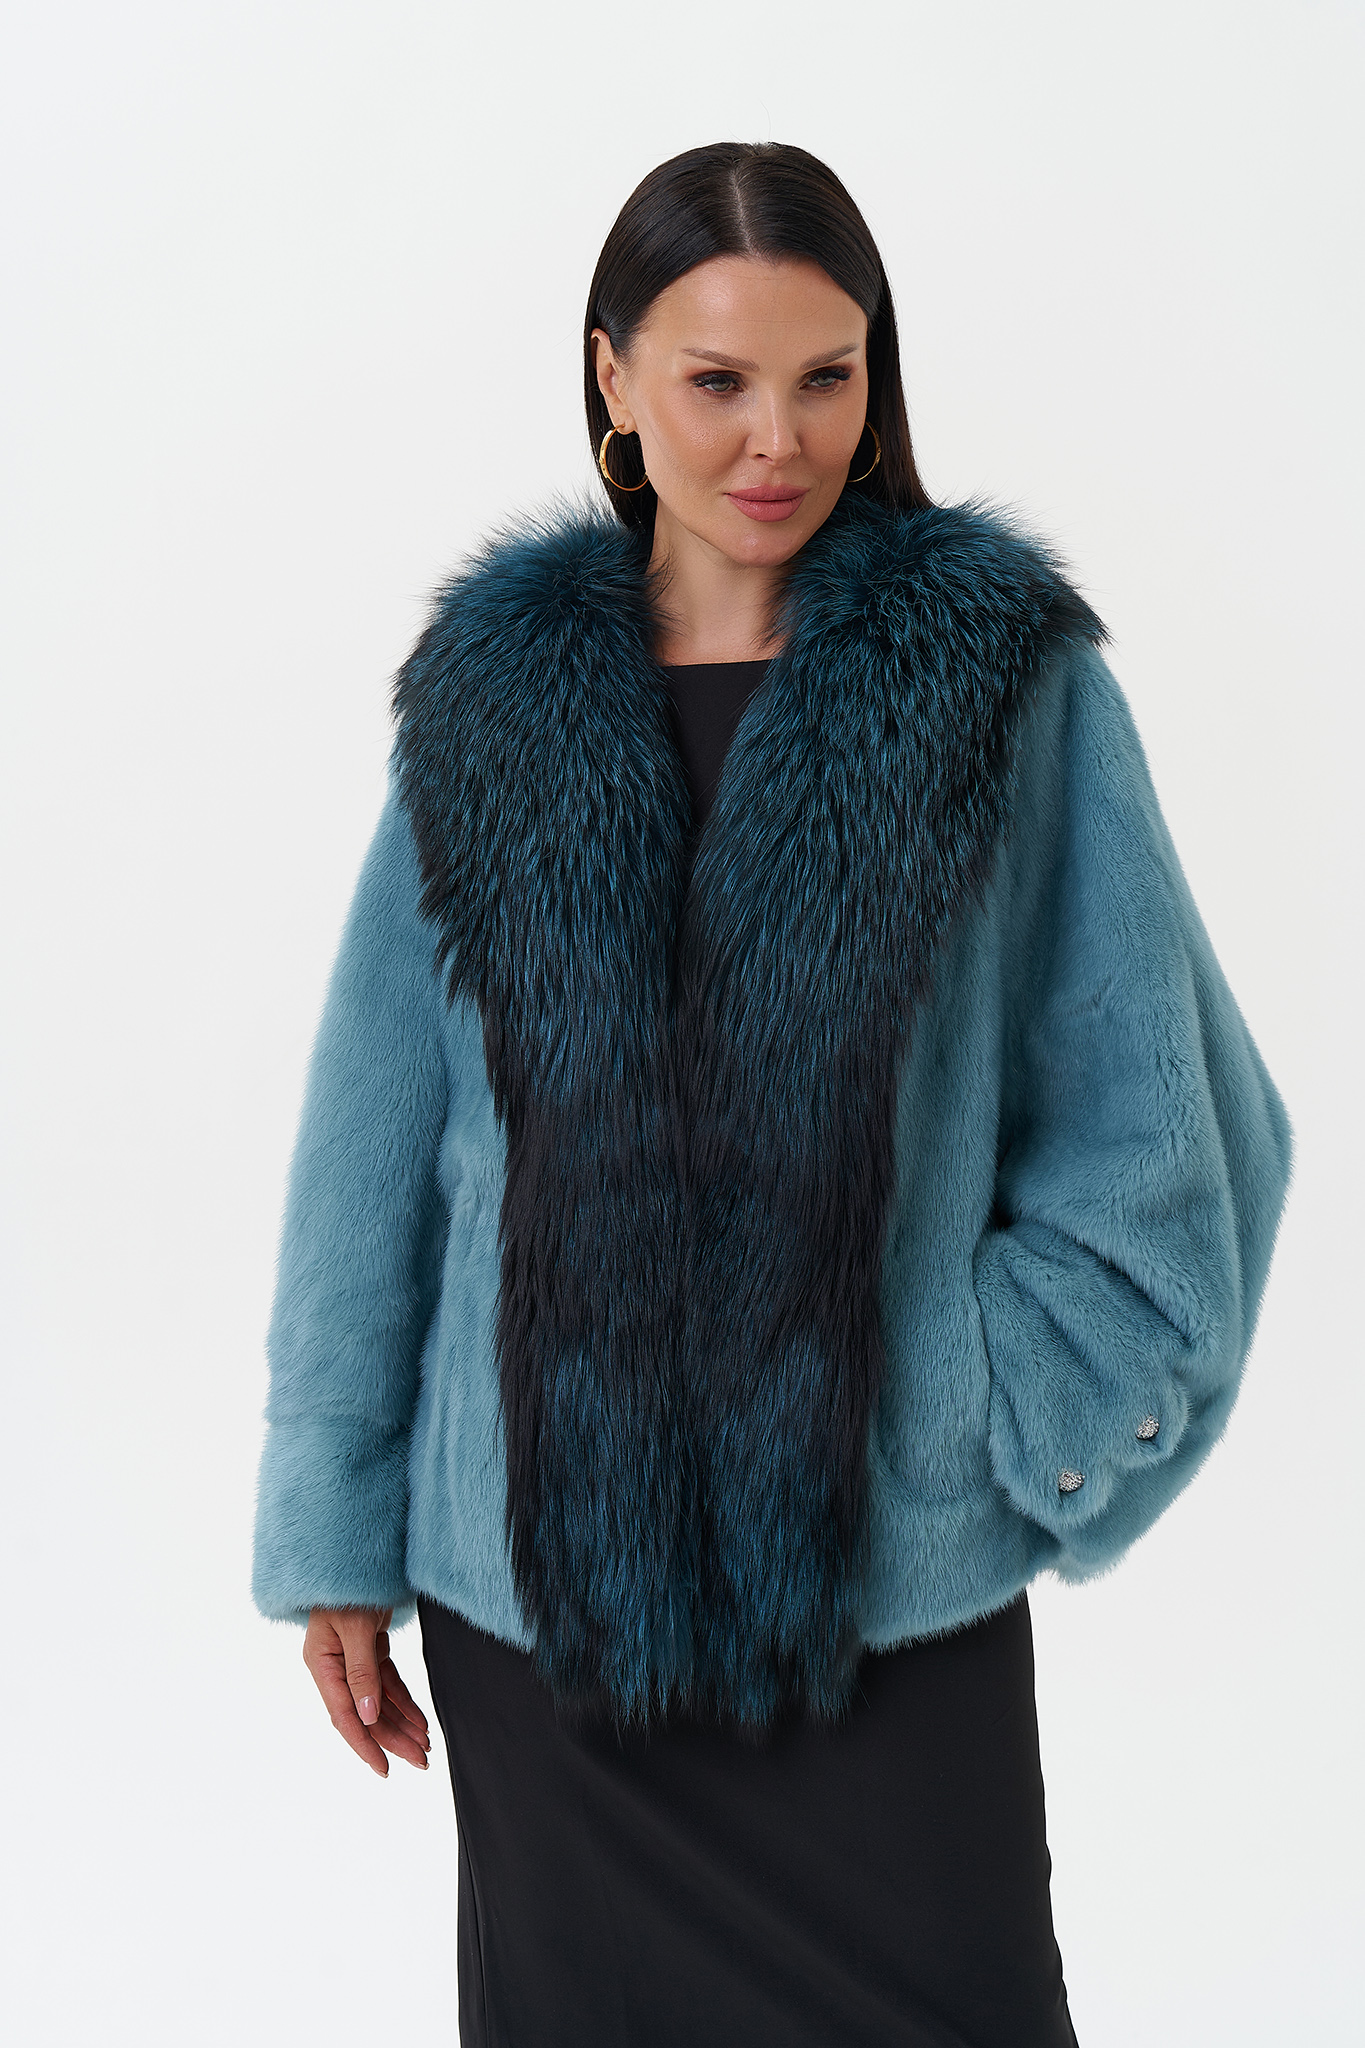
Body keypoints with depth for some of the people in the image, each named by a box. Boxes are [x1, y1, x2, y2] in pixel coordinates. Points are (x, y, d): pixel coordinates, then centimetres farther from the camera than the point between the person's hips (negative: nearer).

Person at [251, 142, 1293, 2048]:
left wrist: (1000, 1431, -6)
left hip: (894, 1581, -1)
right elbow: (375, 1141, 4)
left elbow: (1157, 1134, 1)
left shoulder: (1013, 684, -3)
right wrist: (334, 1526, 5)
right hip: (534, 1572, 2)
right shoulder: (493, 692, 2)